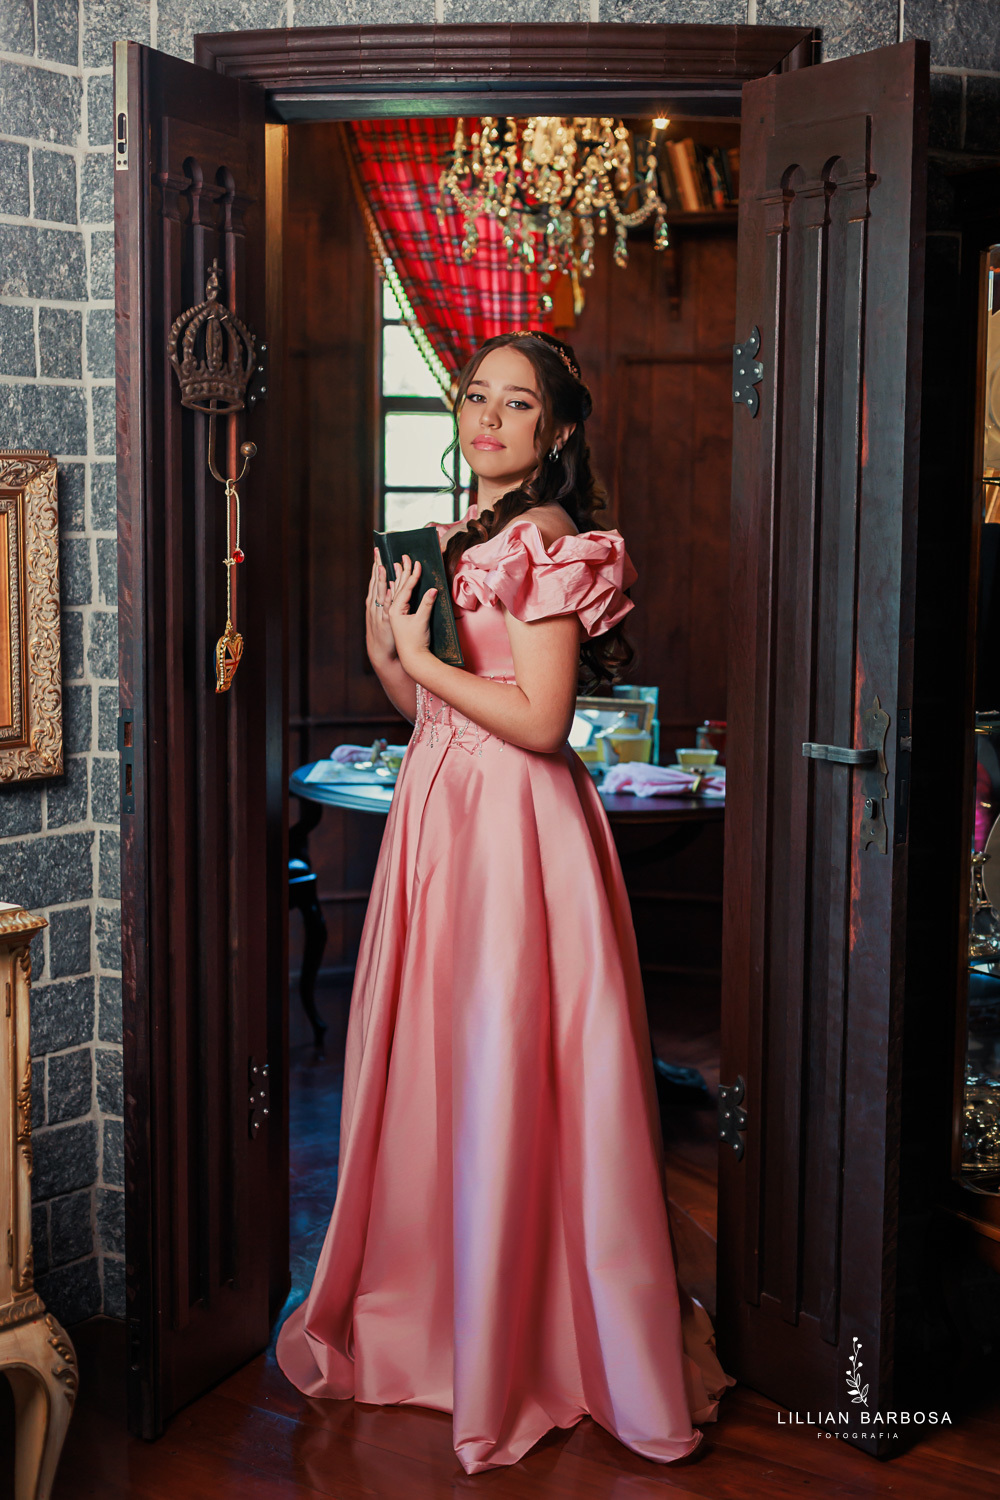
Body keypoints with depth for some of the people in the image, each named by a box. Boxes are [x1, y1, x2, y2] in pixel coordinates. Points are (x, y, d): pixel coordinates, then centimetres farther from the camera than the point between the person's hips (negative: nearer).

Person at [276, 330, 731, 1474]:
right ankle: (432, 1306, 31)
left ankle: (530, 1343, 15)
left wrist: (422, 657, -12)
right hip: (439, 812, 9)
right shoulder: (457, 539, 15)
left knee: (508, 1077, -1)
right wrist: (387, 651, 0)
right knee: (433, 1067, 14)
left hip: (515, 824, -8)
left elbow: (540, 720, -18)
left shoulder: (547, 540, -12)